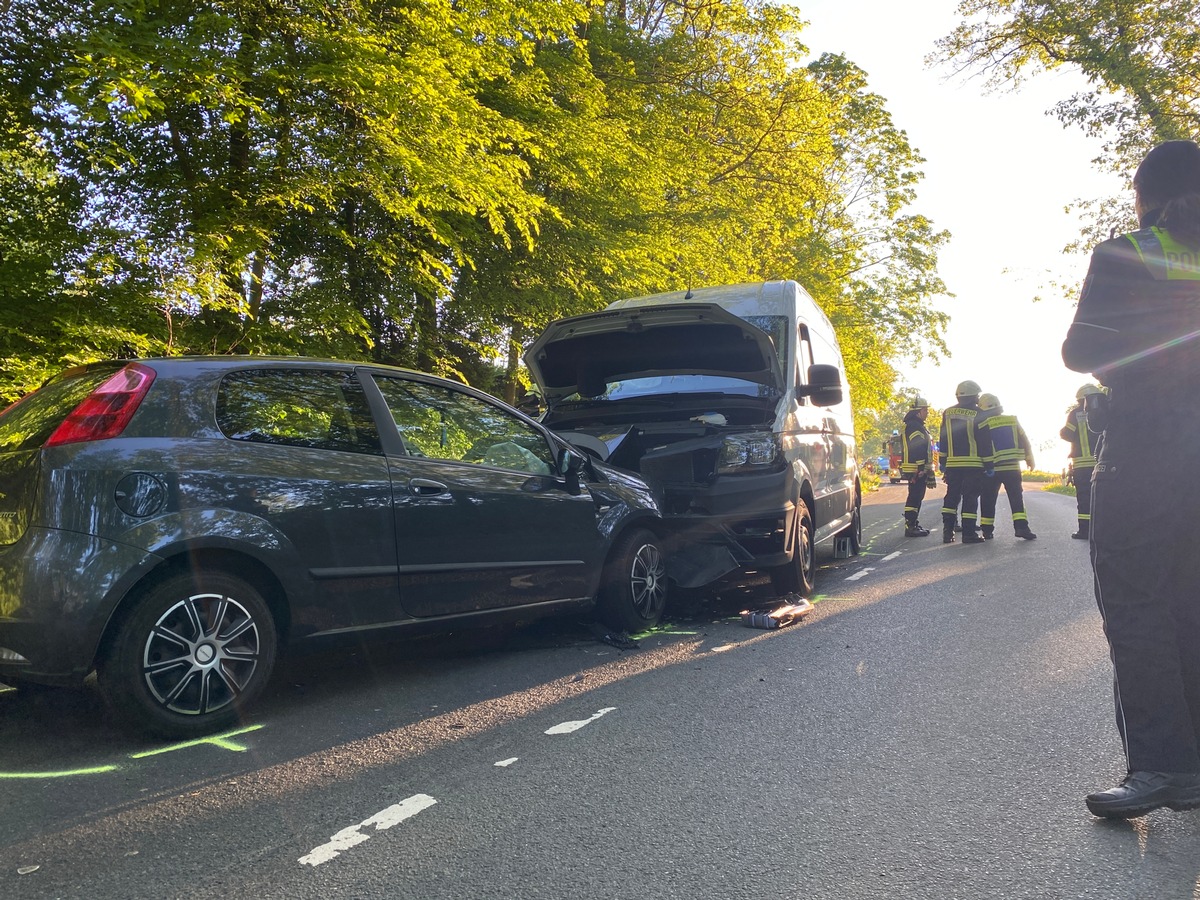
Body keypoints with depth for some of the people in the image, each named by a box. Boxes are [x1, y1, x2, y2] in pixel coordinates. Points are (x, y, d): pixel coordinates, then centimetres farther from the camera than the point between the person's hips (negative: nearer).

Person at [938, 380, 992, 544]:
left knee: (951, 496, 10)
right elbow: (985, 442, -6)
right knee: (970, 498, -1)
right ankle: (969, 532, -2)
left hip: (952, 464, 4)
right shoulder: (978, 414, -6)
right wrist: (989, 466, -2)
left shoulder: (947, 413, 7)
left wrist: (942, 463, 14)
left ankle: (947, 531, 6)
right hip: (973, 465, -4)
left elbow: (943, 440, 9)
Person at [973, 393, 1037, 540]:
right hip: (1013, 467, 2)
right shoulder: (1013, 420, 4)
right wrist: (1030, 459, 17)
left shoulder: (982, 425, -4)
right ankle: (1021, 526, -7)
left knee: (988, 500, 7)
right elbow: (1024, 441, 7)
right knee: (1017, 498, 4)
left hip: (992, 468, -1)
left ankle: (987, 530, 8)